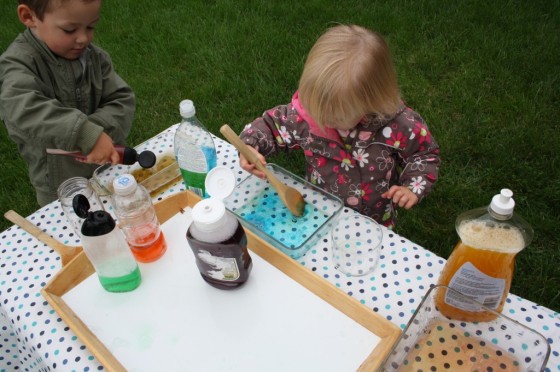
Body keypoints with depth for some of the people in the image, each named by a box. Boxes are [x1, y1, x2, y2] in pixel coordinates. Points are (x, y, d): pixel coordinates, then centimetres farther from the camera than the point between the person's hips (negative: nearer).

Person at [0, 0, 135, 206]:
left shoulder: (95, 57, -4)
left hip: (107, 168, 4)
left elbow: (123, 100, -10)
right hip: (59, 185, -4)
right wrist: (88, 135, -51)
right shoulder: (20, 64, -21)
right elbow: (23, 109, -40)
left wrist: (100, 128, -30)